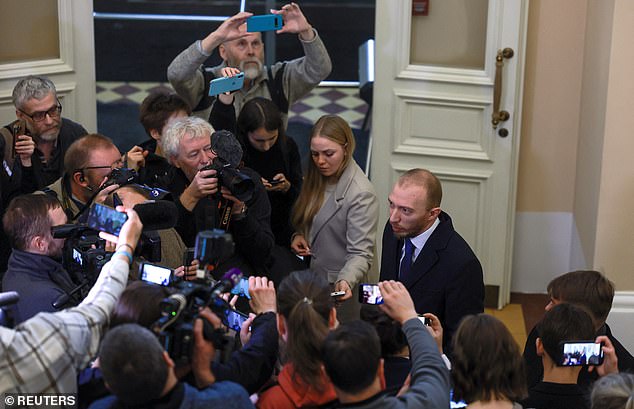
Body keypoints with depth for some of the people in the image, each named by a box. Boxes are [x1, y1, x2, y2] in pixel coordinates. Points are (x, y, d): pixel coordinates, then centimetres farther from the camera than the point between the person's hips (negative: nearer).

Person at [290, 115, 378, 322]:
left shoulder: (361, 194, -23)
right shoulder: (319, 179, 2)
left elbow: (361, 253, -24)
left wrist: (346, 281, -41)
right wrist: (298, 235, -2)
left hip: (343, 289, -7)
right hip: (313, 278, 7)